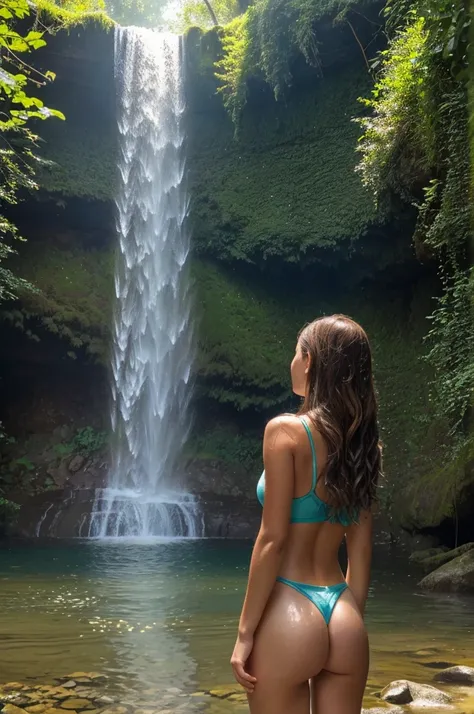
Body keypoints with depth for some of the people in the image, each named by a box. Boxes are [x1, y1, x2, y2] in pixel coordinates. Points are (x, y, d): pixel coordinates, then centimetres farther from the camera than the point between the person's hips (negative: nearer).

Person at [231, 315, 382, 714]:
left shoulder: (287, 431, -12)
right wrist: (352, 618, 18)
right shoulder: (362, 444, 6)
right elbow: (361, 548, 9)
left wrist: (246, 632, -8)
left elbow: (273, 539, -14)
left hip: (289, 616, -6)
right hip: (345, 621, 6)